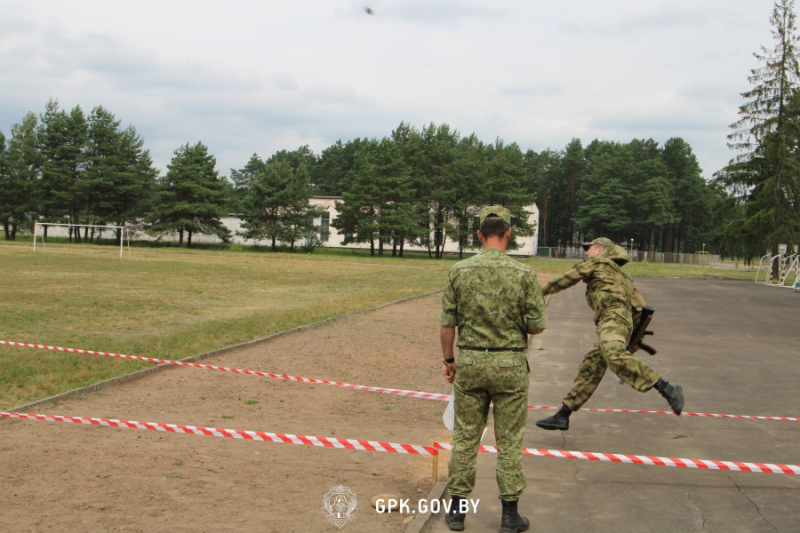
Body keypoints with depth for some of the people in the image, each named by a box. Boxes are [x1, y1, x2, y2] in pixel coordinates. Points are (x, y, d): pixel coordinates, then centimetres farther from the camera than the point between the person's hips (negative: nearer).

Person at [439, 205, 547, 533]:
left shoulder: (459, 271, -5)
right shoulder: (523, 273, -10)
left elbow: (446, 323, -2)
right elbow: (537, 325, -7)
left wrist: (448, 360, 11)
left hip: (470, 361, 2)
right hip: (510, 364, -1)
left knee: (465, 437, 11)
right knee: (509, 441, 7)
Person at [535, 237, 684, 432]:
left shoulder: (597, 262, 12)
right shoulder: (620, 275, 35)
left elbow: (567, 278, 10)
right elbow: (638, 305, 30)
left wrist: (543, 291, 21)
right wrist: (630, 328, 35)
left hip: (612, 316, -10)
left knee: (615, 358, -33)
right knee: (589, 370, 7)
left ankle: (668, 389, -36)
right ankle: (562, 416, 7)